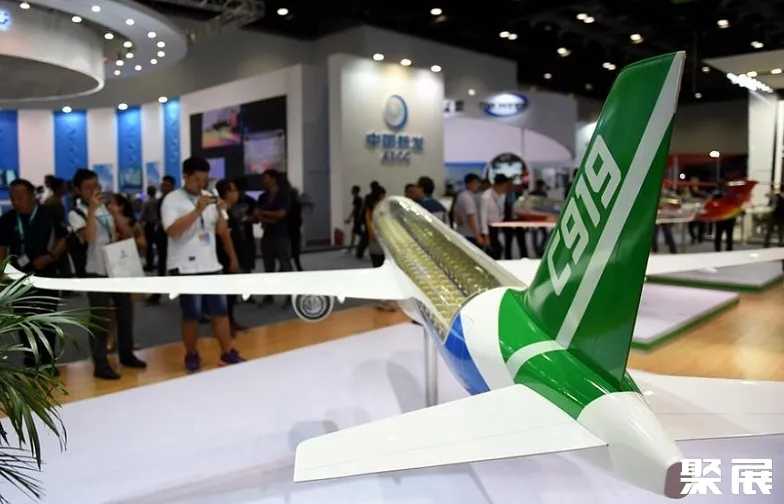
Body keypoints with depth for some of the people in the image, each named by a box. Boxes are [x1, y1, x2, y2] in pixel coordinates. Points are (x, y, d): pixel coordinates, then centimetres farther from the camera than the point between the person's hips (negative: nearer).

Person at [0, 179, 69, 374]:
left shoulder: (50, 215, -4)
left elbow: (64, 240, 0)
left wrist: (49, 257, -13)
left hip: (46, 276, -2)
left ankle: (48, 361, 12)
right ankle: (29, 362, 20)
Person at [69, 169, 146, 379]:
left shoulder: (108, 207, 9)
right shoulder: (76, 213, -7)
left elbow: (128, 234, 5)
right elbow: (89, 237, -24)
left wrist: (116, 215, -10)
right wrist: (92, 209, -21)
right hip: (97, 272, -6)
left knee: (125, 311, 13)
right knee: (99, 318, -1)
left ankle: (126, 354, 28)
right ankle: (100, 364, 6)